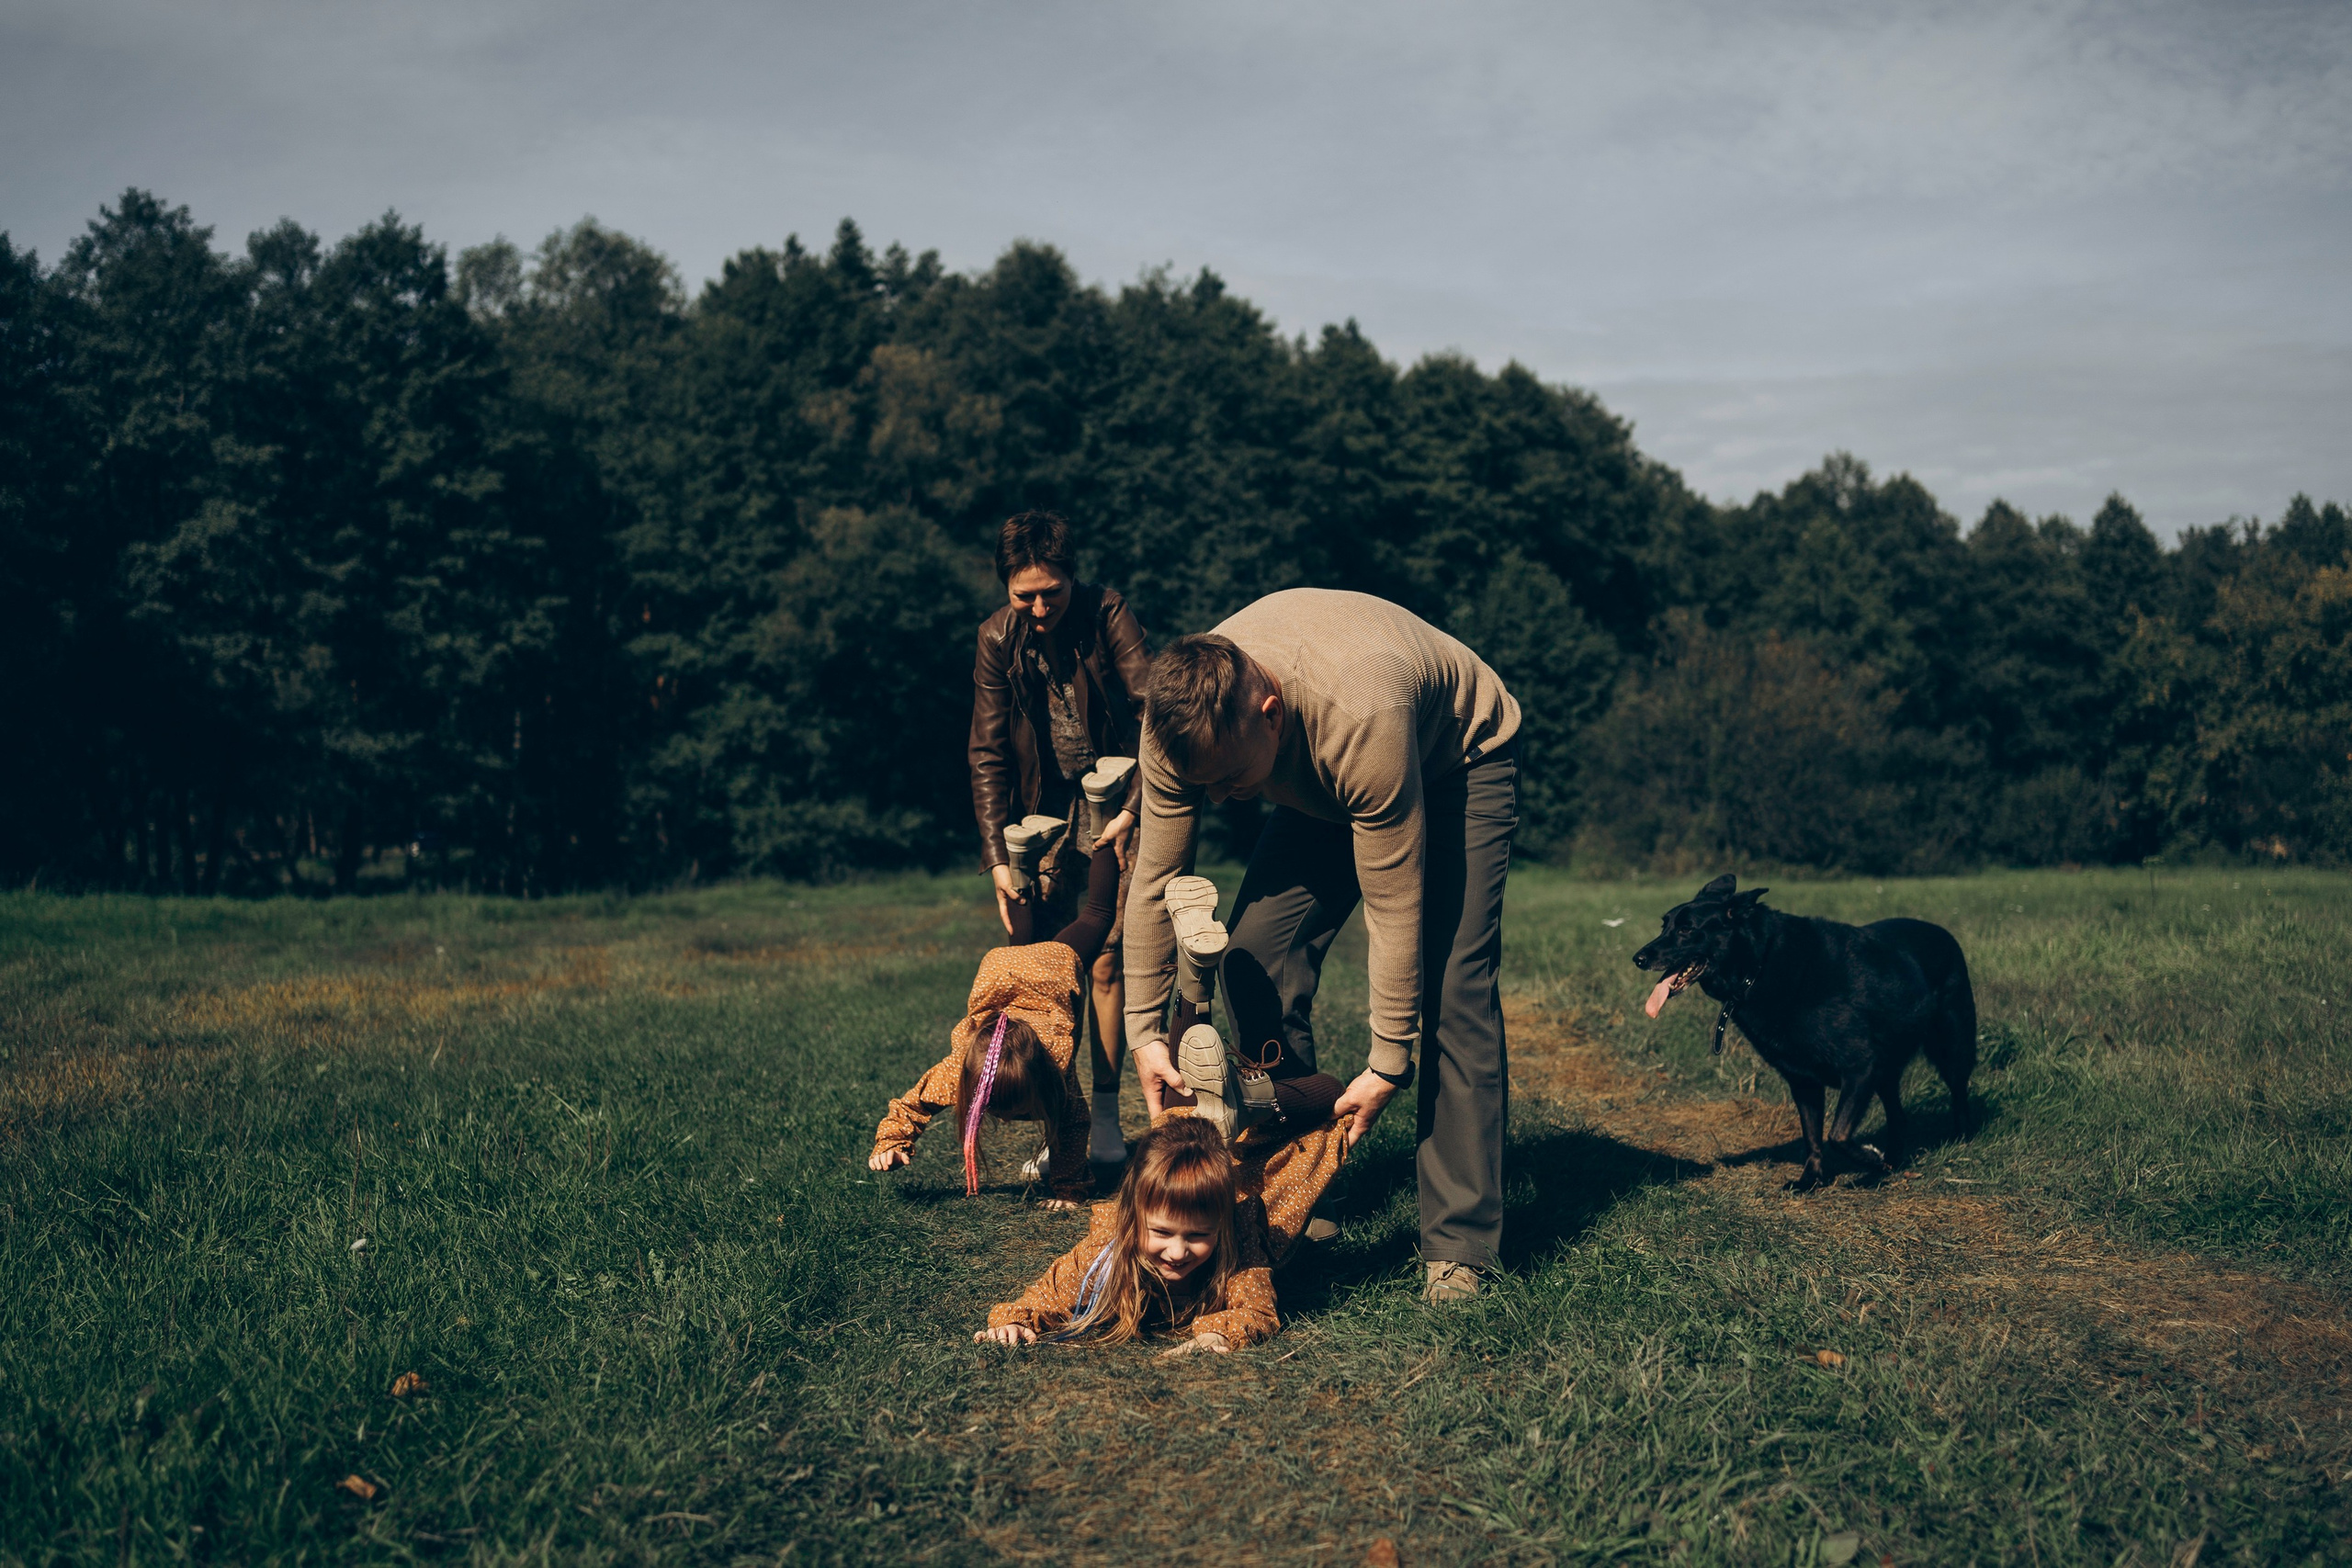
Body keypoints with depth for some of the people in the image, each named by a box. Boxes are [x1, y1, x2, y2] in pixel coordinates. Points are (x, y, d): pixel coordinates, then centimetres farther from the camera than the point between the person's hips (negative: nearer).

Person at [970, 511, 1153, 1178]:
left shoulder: (1107, 612, -14)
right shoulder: (998, 638, -5)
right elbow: (988, 754, -3)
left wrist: (1133, 809, -29)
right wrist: (997, 856, -12)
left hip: (1113, 804, -3)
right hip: (1044, 809, 3)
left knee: (1108, 958, -9)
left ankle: (1107, 1116, 0)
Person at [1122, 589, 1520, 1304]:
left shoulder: (1361, 719, -44)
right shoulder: (1181, 721, -28)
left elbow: (1394, 909, -36)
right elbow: (1154, 877, -16)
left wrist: (1388, 1065, -30)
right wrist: (1143, 1028, -14)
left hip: (1460, 757, -5)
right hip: (1321, 786, 5)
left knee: (1451, 985, -20)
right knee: (1256, 955, -11)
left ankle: (1458, 1245, -13)